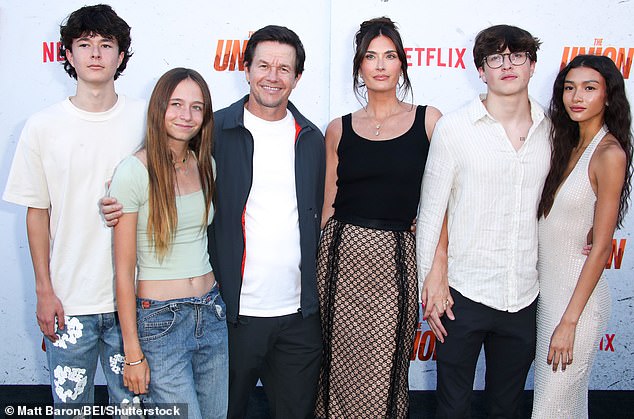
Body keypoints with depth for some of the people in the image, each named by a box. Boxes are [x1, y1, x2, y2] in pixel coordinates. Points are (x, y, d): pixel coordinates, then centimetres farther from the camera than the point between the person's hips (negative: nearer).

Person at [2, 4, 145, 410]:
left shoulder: (146, 118, -1)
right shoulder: (43, 127, -1)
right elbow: (37, 212, 3)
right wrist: (44, 291, 0)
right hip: (69, 300, 0)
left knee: (131, 400, 13)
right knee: (70, 403, 14)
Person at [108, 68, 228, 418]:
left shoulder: (206, 165, 5)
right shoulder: (134, 172, -12)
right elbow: (123, 271, -10)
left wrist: (215, 303, 11)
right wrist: (133, 353, -10)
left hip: (212, 312, 6)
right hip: (160, 320, -6)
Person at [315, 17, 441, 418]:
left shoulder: (429, 120, 3)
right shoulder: (339, 129, 8)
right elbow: (328, 204, 12)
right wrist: (318, 263, 11)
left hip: (397, 258, -1)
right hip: (343, 254, 2)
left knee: (384, 377, 2)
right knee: (340, 368, 9)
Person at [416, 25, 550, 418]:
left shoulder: (552, 130, 3)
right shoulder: (453, 127, -7)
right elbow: (431, 211, -5)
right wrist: (430, 283, -6)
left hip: (525, 296, 3)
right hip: (463, 293, -3)